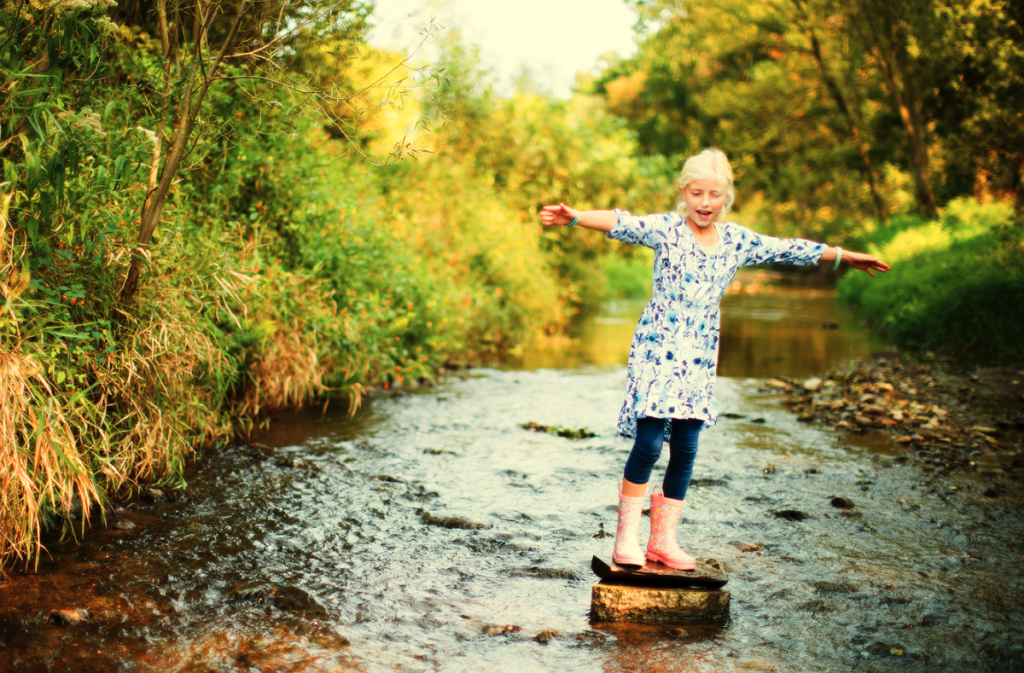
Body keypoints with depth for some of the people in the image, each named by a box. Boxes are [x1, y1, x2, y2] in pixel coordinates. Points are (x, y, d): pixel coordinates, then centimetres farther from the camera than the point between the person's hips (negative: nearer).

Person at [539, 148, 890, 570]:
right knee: (648, 442, -11)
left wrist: (848, 257, 26)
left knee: (685, 449, 5)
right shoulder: (665, 229, -5)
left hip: (700, 357, 5)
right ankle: (626, 536, 2)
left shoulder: (737, 240, 8)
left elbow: (789, 250, 17)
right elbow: (621, 224, -20)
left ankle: (664, 539, 17)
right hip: (656, 350, -4)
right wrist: (574, 217, -38)